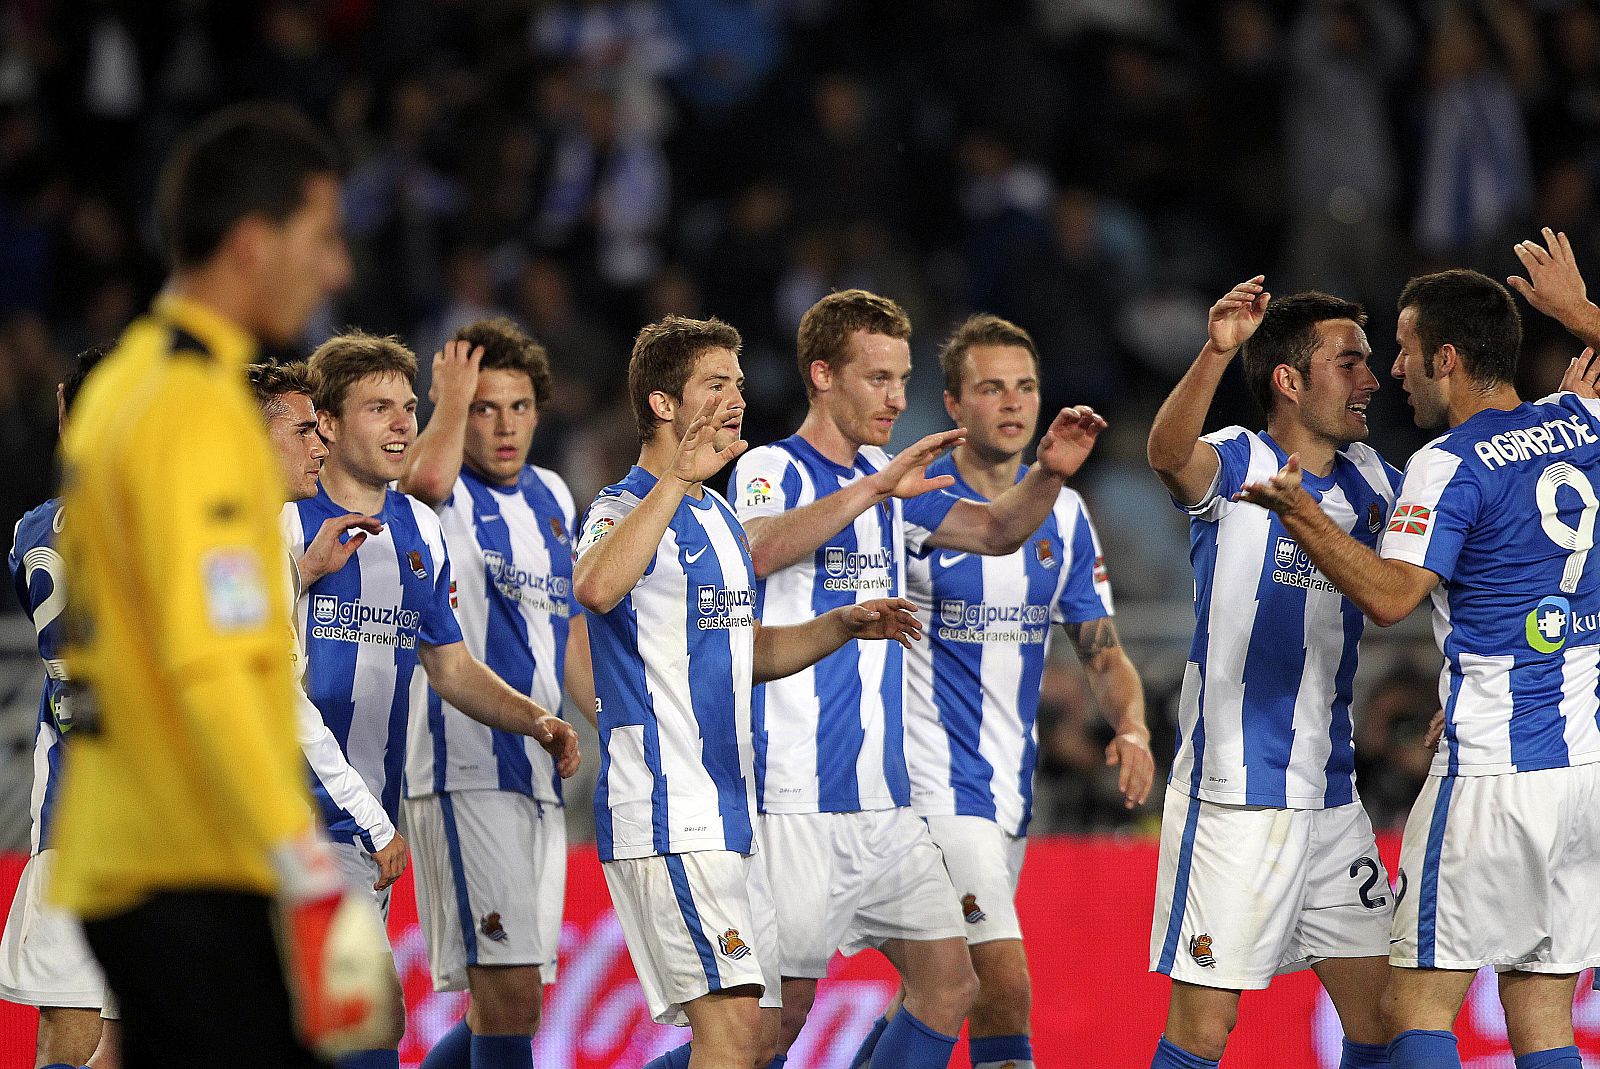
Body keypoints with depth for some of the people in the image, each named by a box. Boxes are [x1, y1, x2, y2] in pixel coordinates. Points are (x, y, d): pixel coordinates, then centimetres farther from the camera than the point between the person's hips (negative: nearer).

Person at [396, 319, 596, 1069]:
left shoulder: (552, 497, 17)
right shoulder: (446, 498, -5)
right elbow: (425, 479, -31)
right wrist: (453, 400, -13)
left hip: (541, 773, 8)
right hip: (464, 771, -8)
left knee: (511, 1003, 11)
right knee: (508, 995, -15)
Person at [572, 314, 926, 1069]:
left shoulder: (718, 517, 18)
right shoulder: (627, 509, -11)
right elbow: (597, 587, -35)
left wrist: (842, 625, 12)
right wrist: (679, 479, -37)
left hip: (727, 817, 9)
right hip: (666, 815, -9)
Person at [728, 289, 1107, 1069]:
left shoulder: (888, 481, 15)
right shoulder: (773, 469, -8)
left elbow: (995, 530, 17)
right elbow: (756, 551, -29)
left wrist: (1048, 475, -4)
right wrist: (876, 490, -39)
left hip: (884, 798, 8)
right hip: (797, 801, -8)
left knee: (949, 986, 4)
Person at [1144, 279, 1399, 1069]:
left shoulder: (1367, 480, 10)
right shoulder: (1236, 464, -9)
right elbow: (1168, 454, -32)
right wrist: (1215, 352, -52)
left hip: (1330, 792, 7)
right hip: (1232, 797, -7)